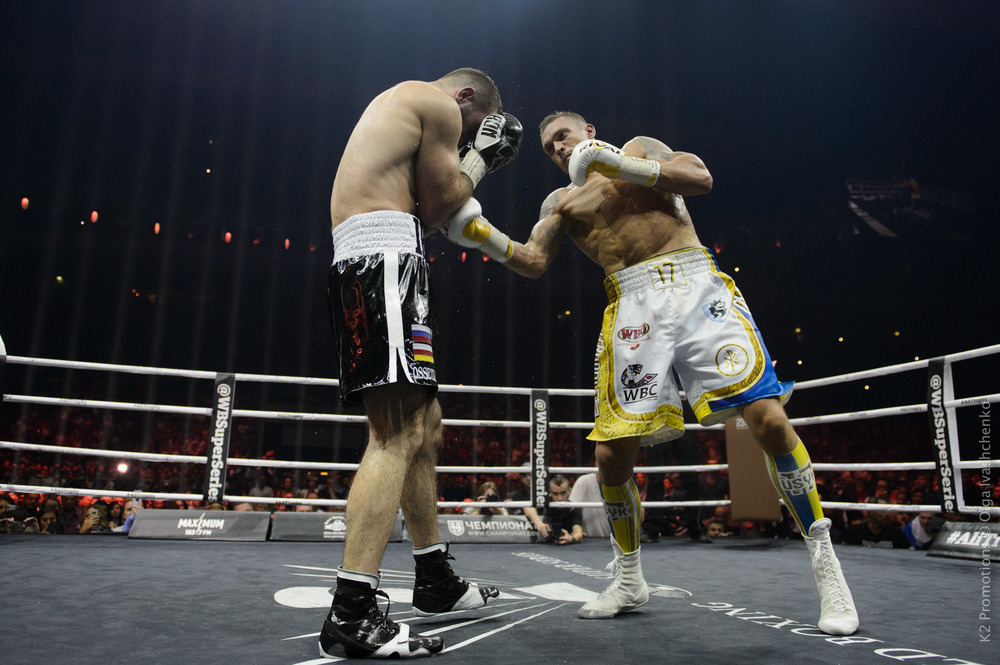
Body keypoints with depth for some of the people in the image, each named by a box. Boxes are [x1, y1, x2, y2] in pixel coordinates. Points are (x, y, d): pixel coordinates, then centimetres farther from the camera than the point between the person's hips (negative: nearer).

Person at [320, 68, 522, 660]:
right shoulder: (439, 103, 4)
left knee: (426, 427, 12)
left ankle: (436, 579, 22)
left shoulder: (397, 104, 34)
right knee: (398, 433, -18)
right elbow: (438, 206, -1)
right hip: (386, 259, -11)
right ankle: (352, 613, -20)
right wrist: (479, 156, 13)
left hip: (361, 268, 11)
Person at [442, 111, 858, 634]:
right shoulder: (561, 201, 23)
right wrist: (485, 237, -9)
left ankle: (824, 563, 4)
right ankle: (629, 580, 18)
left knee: (768, 418, -14)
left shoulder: (640, 148, 21)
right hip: (632, 305, 2)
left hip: (697, 283, -1)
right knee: (611, 453, -5)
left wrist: (620, 164, -6)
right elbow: (533, 262, 7)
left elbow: (700, 177, 3)